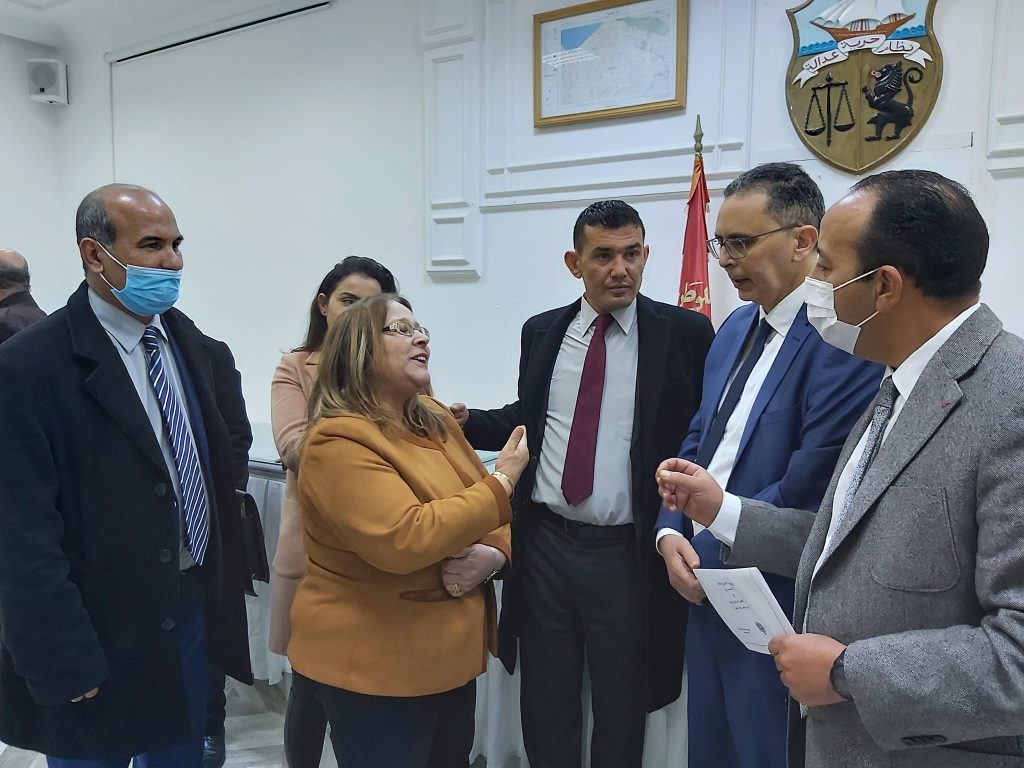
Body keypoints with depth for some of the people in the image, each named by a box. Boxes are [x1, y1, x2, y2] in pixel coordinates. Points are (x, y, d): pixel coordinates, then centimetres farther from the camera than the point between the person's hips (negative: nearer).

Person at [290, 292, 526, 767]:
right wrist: (502, 482, -22)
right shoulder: (338, 441, -19)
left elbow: (491, 508, 9)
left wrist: (493, 554, -13)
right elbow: (402, 540, -30)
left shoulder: (436, 420, 5)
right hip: (373, 667, -8)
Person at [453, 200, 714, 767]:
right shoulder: (541, 332, 4)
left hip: (627, 551, -3)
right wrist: (468, 421, -1)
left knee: (621, 706, 18)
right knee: (545, 701, 20)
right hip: (544, 542, 3)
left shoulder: (685, 333, -7)